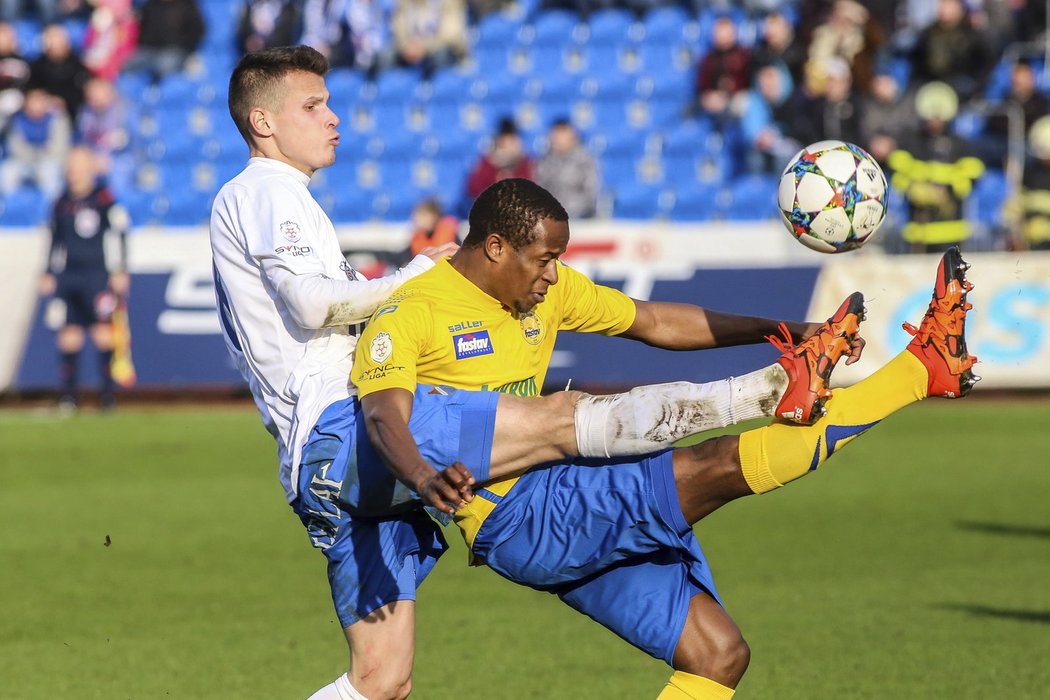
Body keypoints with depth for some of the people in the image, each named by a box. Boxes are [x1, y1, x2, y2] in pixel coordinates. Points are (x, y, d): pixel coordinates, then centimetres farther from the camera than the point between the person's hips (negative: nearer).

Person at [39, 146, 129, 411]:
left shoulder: (105, 200, -3)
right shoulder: (62, 203, 12)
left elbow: (118, 236, -3)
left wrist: (120, 272, -7)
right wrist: (49, 274, 19)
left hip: (98, 274, -4)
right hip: (68, 276, 4)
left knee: (103, 330, -10)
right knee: (69, 334, 1)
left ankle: (108, 389, -3)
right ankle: (69, 392, 6)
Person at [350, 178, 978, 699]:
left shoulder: (548, 289, 15)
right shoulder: (410, 315, -10)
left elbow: (656, 322, 22)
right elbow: (385, 416, -26)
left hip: (578, 530, 9)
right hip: (515, 521, -9)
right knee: (721, 465, -17)